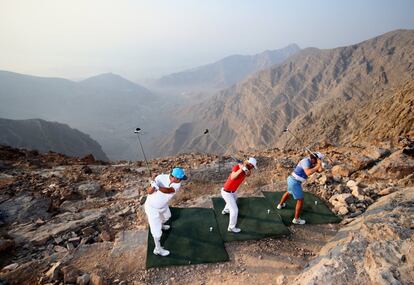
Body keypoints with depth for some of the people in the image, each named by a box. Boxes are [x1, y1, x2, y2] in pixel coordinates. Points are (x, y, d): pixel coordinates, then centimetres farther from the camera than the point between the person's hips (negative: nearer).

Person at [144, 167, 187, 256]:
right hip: (152, 207, -5)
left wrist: (157, 187, -56)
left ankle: (161, 225, 66)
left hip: (163, 205, 6)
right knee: (157, 230, 2)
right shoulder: (161, 178, -30)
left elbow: (168, 190, -41)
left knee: (167, 216, 33)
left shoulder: (177, 183, -21)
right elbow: (149, 192, -30)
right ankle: (158, 249, 23)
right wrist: (153, 186, -50)